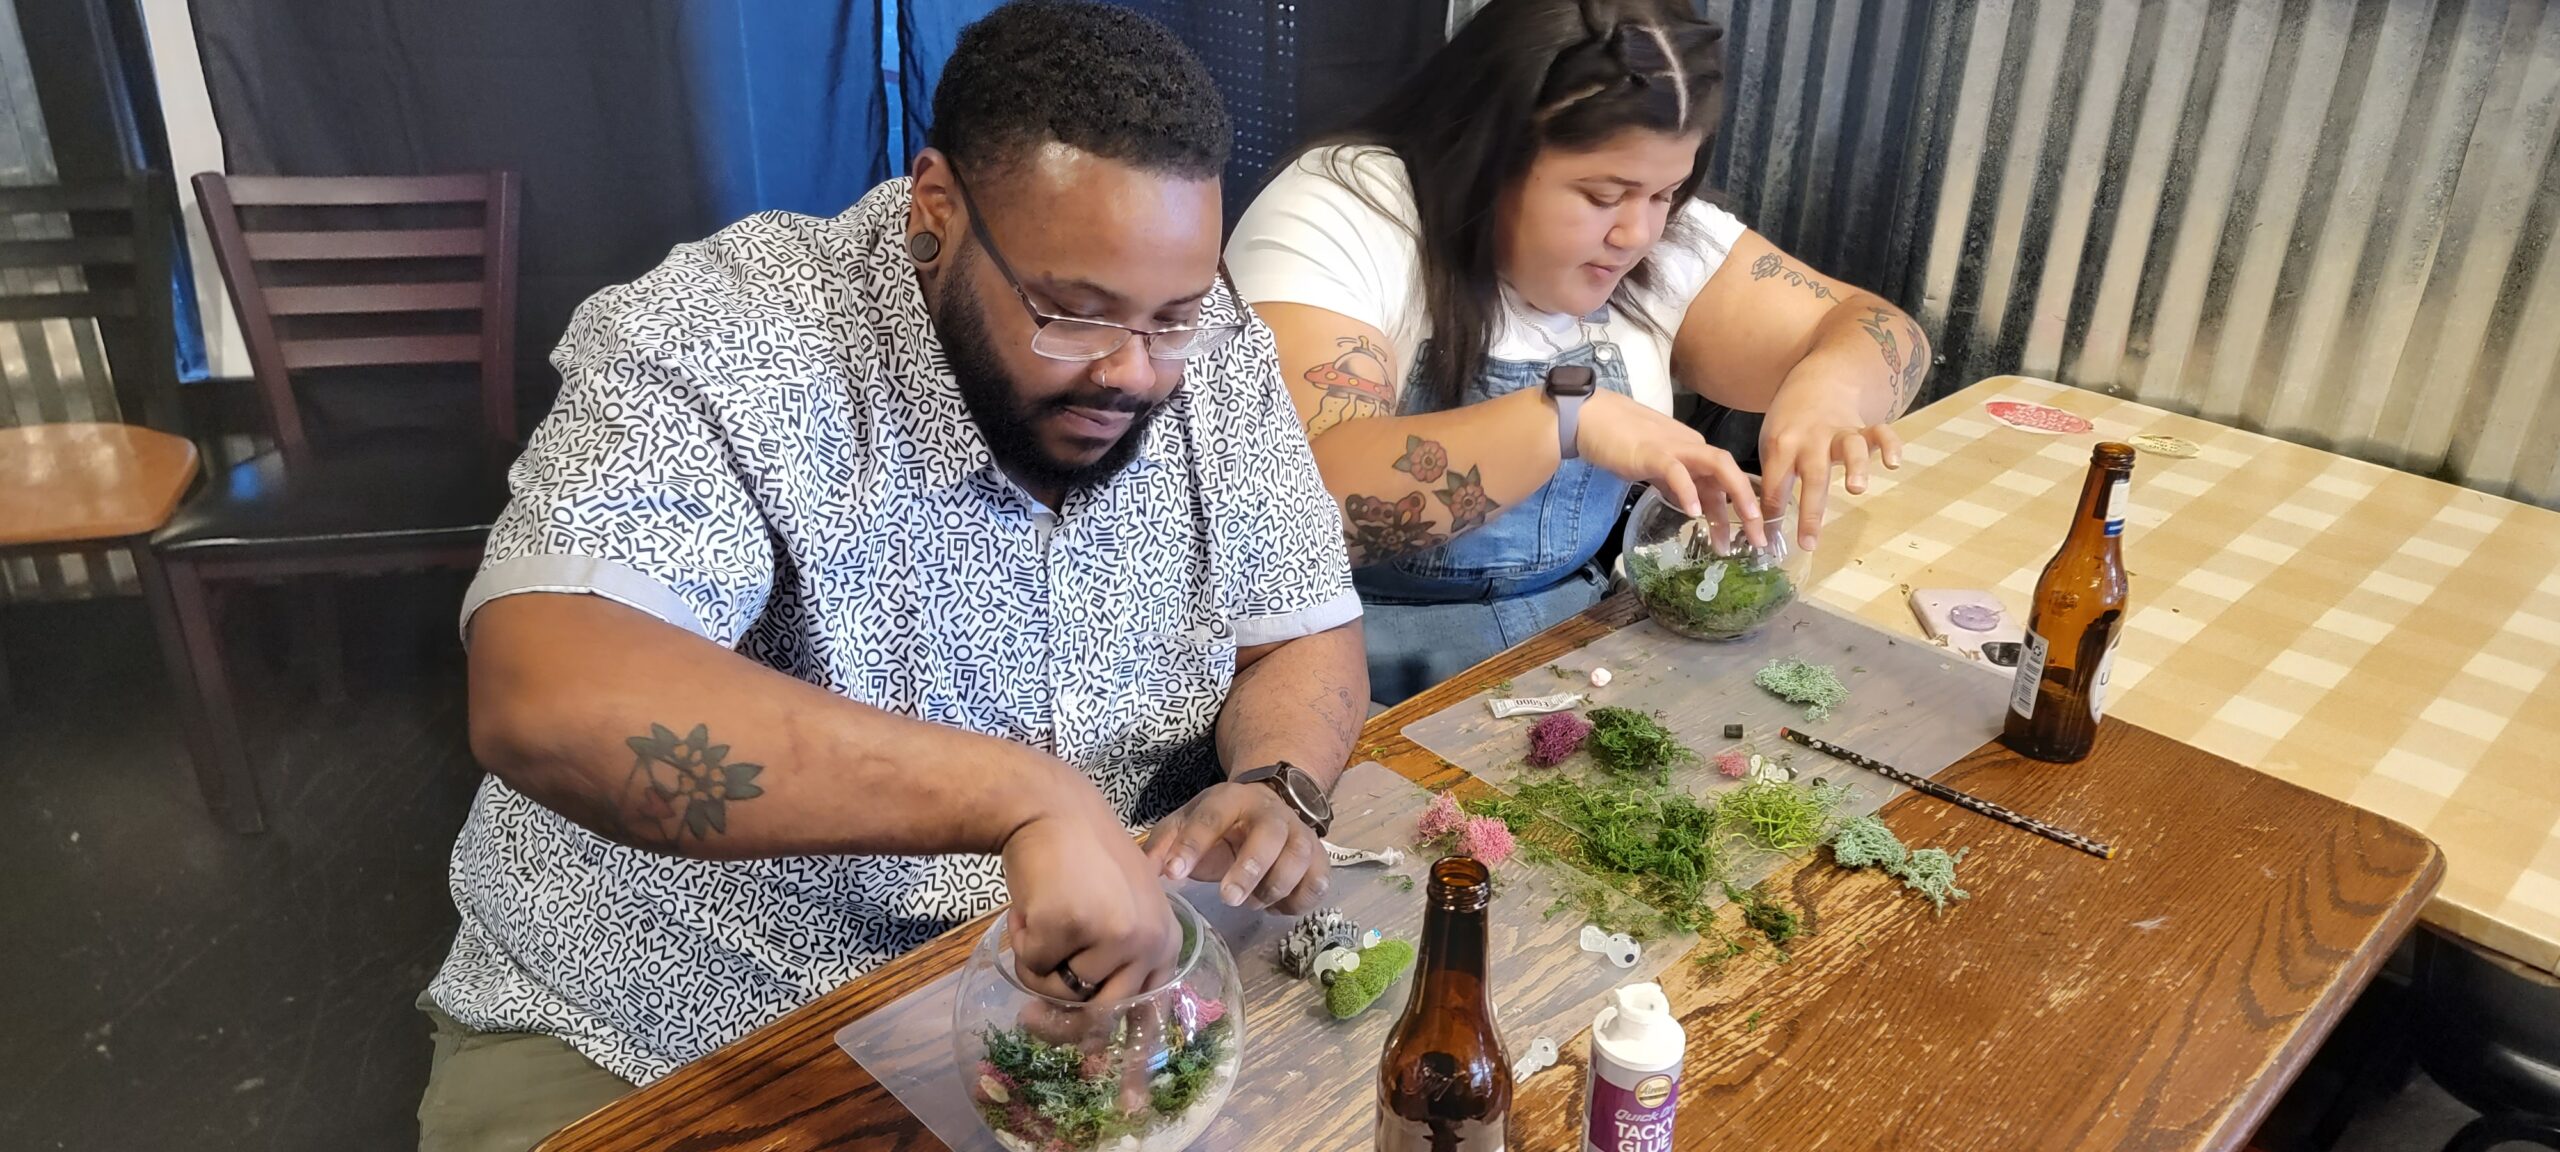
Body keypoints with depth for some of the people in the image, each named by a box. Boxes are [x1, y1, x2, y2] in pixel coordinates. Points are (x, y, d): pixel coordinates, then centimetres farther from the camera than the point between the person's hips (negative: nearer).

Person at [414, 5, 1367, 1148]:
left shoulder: (1212, 355, -7)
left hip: (1061, 980, 4)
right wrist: (1023, 794, -43)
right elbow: (540, 700, -36)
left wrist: (1275, 782, -19)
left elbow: (1305, 638, 2)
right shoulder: (718, 346, -23)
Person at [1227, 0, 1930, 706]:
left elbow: (1880, 331, 7)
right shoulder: (1337, 217, -15)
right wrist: (1565, 416, -30)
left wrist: (1826, 386, -16)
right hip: (1345, 672, -5)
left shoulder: (1665, 238, 0)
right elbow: (1299, 497, -27)